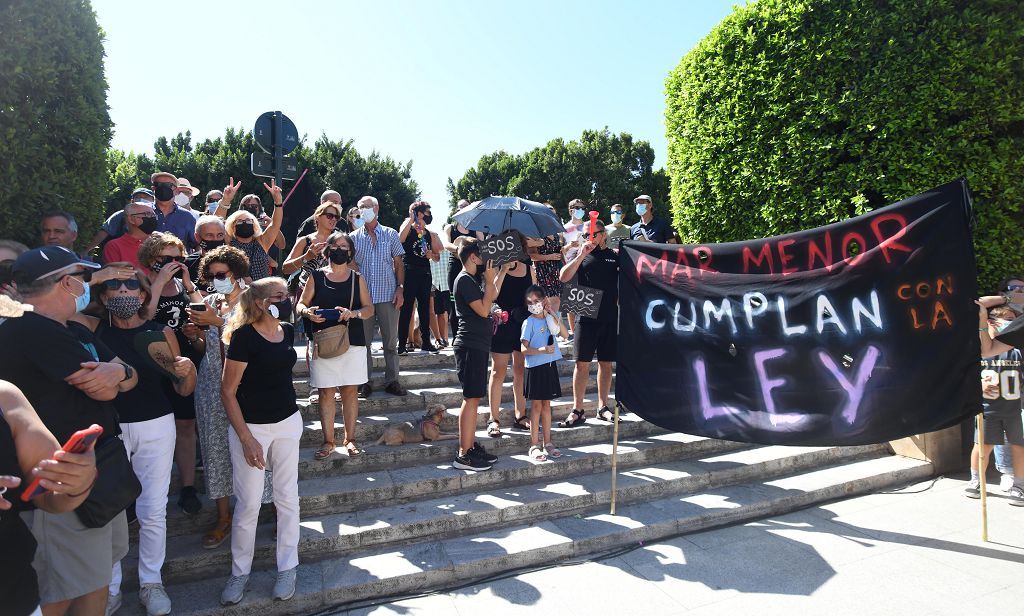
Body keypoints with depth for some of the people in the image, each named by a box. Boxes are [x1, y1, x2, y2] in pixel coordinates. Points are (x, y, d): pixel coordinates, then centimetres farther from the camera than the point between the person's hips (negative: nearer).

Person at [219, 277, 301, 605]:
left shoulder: (288, 331, 1)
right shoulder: (243, 336, -16)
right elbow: (227, 392, -14)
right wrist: (246, 439, -15)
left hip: (287, 423, 5)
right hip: (250, 426, -5)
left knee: (287, 497, 10)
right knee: (248, 503, 4)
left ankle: (288, 567, 26)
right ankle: (240, 572, 26)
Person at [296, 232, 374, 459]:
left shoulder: (357, 279, 7)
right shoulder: (316, 276, 6)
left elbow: (369, 308, 4)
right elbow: (300, 304, 6)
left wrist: (353, 313, -16)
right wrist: (307, 312, -17)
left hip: (352, 341, 1)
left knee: (350, 390, 5)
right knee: (326, 391, 3)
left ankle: (350, 438, 16)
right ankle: (328, 441, 13)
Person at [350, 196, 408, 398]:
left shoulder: (391, 234, 6)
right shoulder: (354, 238, 9)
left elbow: (398, 264, 6)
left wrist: (400, 288, -4)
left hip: (388, 295, -1)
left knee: (390, 341, 4)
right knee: (363, 340, 5)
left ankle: (392, 381, 13)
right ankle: (364, 382, 14)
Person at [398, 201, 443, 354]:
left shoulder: (430, 234, 15)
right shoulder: (408, 228, 0)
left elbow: (437, 257, 20)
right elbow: (400, 239, -24)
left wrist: (432, 255, -2)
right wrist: (411, 220, -20)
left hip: (425, 274, 6)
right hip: (409, 273, -6)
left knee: (424, 309, 11)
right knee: (406, 310, -5)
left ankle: (426, 342, 20)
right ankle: (402, 344, 0)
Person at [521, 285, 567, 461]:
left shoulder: (551, 317, 7)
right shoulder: (528, 322, -8)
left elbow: (564, 333, -7)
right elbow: (524, 349, -13)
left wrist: (553, 314, -10)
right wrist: (542, 350, -26)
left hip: (550, 365, 5)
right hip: (535, 367, -5)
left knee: (546, 404, 13)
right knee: (536, 405, 1)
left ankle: (547, 443, 22)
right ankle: (534, 445, 9)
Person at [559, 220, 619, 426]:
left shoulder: (615, 256, 10)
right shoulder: (582, 255, 6)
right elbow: (563, 277, -7)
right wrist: (581, 256, -14)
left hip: (610, 318, 2)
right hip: (586, 317, -2)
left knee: (606, 363, 9)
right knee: (582, 363, -1)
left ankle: (602, 407, 21)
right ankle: (577, 410, 5)